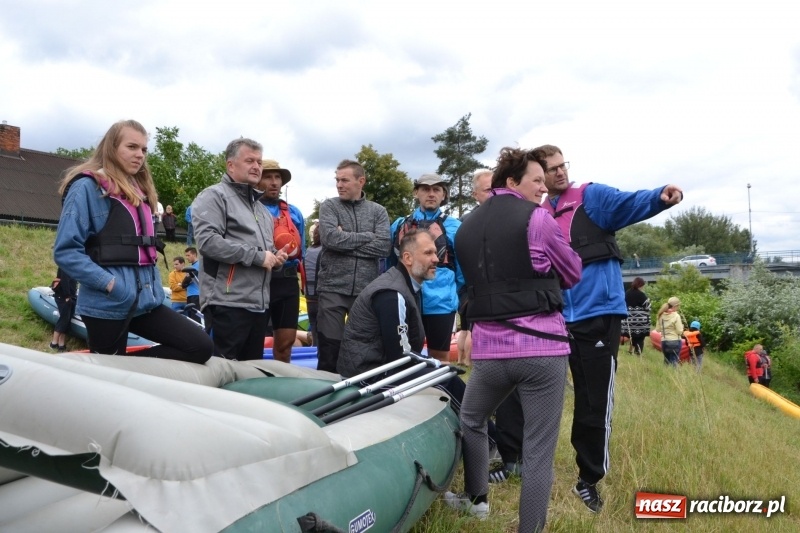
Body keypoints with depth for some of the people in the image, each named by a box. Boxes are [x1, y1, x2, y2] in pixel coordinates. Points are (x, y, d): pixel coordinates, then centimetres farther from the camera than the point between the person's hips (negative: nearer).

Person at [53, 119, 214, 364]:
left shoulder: (140, 190, 17)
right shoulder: (87, 187, -6)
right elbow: (65, 251, -13)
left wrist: (155, 287, 12)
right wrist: (108, 283, -18)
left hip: (146, 300, 7)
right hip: (107, 305, -7)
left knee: (201, 347, -3)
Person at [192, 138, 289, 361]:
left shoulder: (259, 206, 23)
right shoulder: (214, 196, -5)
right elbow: (208, 241, -20)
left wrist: (274, 256, 8)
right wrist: (257, 256, -17)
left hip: (259, 304, 9)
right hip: (228, 304, -8)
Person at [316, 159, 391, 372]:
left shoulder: (378, 211, 8)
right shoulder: (329, 206, 5)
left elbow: (384, 247, -7)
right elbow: (330, 238, -13)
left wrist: (346, 241, -10)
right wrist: (368, 236, -7)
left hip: (367, 290, 2)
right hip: (333, 289, -1)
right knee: (329, 348, 1)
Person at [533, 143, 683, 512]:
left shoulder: (591, 197, -1)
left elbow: (626, 203, -20)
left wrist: (660, 197, -37)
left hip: (599, 314, -3)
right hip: (559, 319, 4)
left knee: (595, 402, 3)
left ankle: (588, 480, 19)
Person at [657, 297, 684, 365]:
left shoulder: (661, 315, 3)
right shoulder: (676, 316, -12)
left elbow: (658, 329, 8)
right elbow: (679, 331, -10)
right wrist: (681, 325, 8)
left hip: (664, 342, 5)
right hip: (675, 342, -5)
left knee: (667, 362, 17)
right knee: (674, 362, 0)